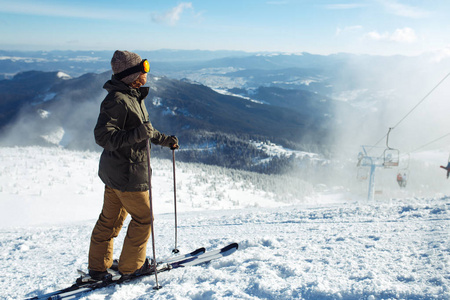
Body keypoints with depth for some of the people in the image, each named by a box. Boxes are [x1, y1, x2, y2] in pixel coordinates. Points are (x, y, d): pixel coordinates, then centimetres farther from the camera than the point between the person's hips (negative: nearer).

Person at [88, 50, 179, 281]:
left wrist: (163, 140, 18)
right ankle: (131, 266, 22)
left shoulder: (134, 96, 10)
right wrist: (137, 134, -36)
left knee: (110, 219, 17)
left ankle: (97, 268, 30)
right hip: (127, 173, -10)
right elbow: (102, 136, -27)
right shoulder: (117, 100, -21)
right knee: (143, 218, 5)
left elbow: (142, 130, 23)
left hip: (114, 171, 10)